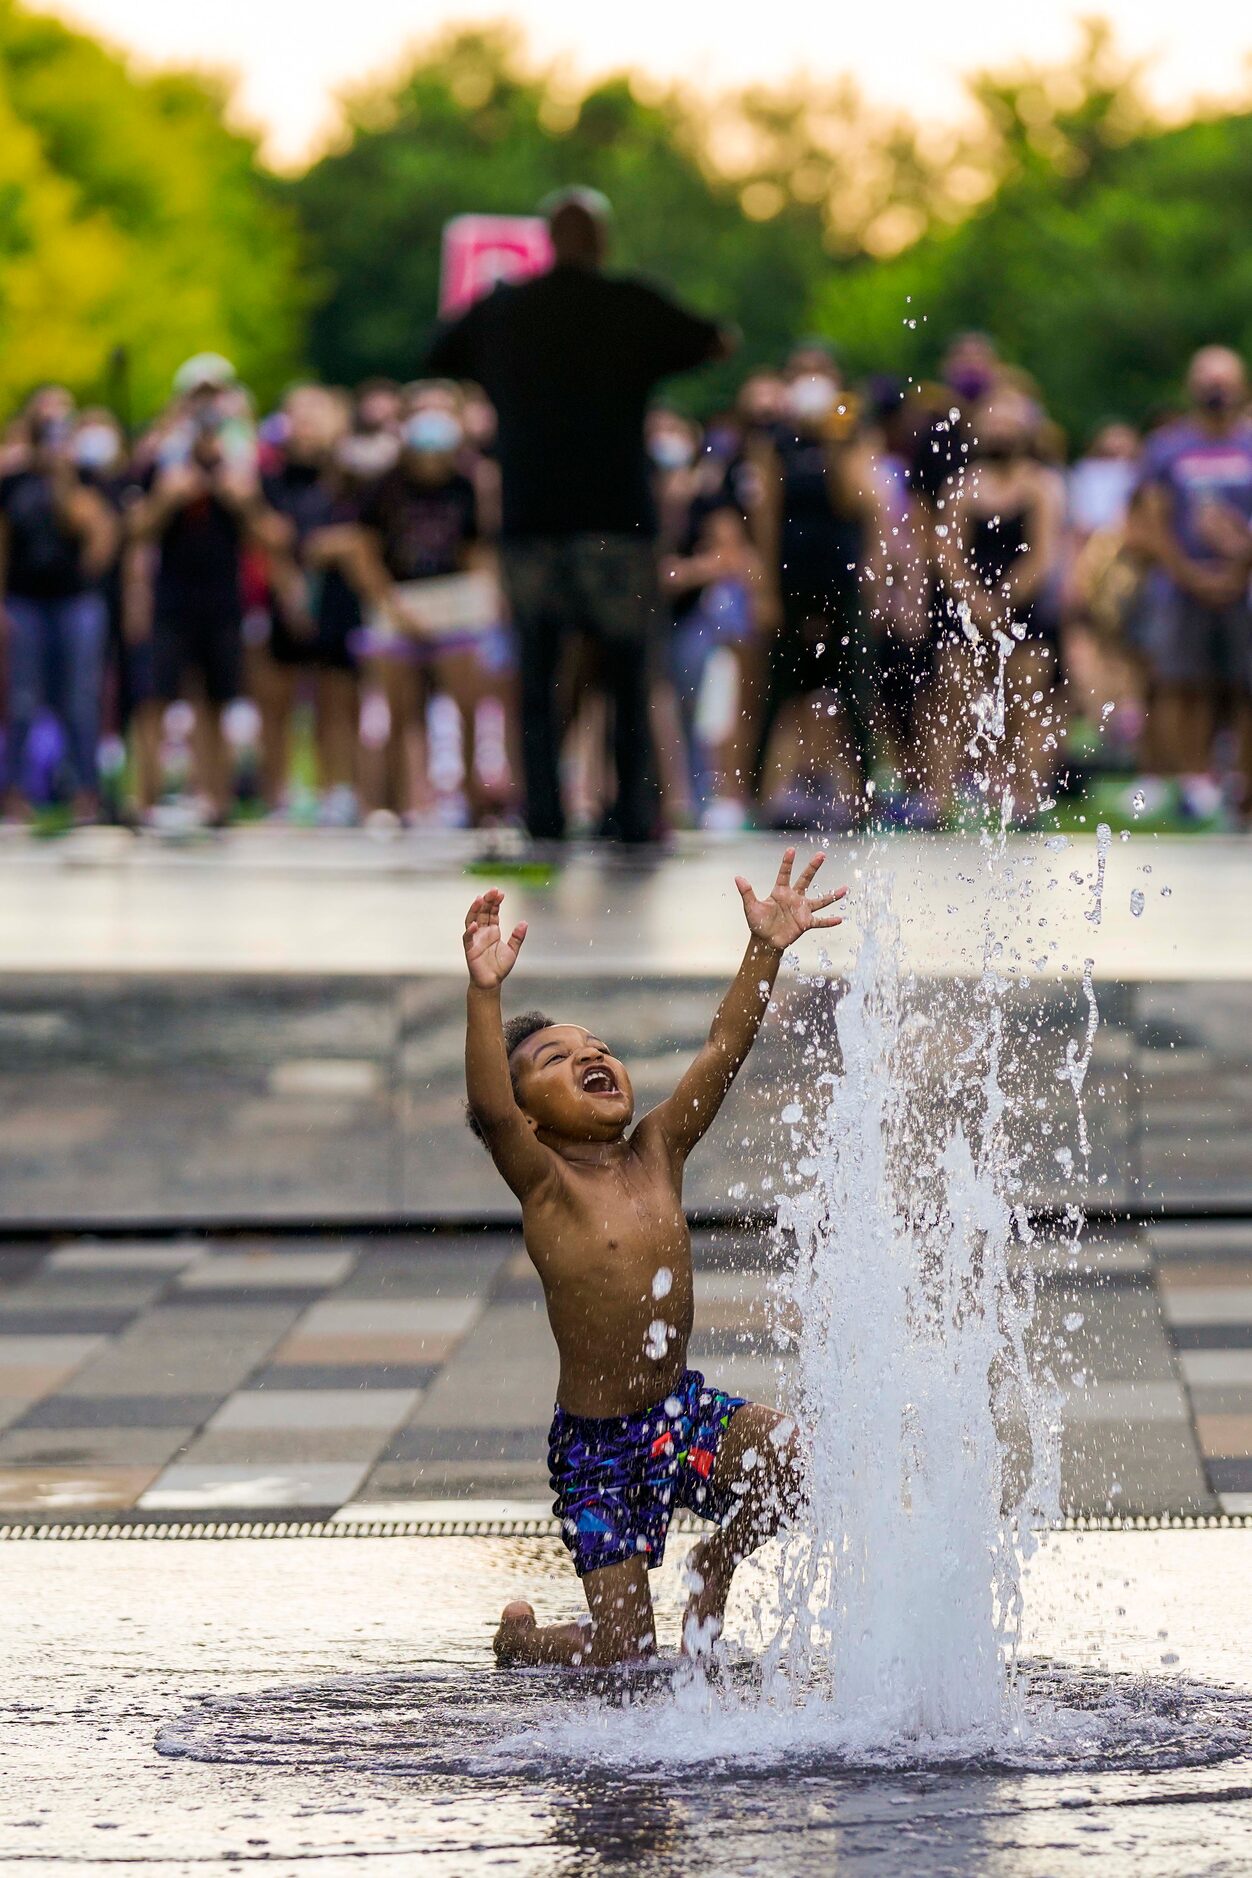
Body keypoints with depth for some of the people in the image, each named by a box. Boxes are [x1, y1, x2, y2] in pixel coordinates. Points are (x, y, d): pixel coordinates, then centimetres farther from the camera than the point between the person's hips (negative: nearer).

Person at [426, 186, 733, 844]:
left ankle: (543, 813, -2)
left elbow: (436, 364, 22)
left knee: (537, 671, 7)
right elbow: (718, 344, 11)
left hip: (527, 515, 2)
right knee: (627, 672, 5)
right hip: (614, 514, -2)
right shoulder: (631, 307, -1)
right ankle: (634, 809, -1)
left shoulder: (498, 310, 7)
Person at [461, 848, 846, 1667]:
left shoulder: (657, 1154, 1)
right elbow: (490, 1109, -31)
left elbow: (725, 1049, -4)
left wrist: (766, 951, -15)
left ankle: (715, 1567, 12)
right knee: (620, 1651, -6)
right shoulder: (544, 1185, -12)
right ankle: (520, 1633, 29)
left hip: (682, 1408, 5)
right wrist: (486, 994, -43)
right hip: (597, 1444, -5)